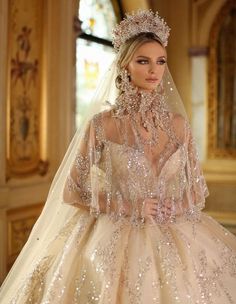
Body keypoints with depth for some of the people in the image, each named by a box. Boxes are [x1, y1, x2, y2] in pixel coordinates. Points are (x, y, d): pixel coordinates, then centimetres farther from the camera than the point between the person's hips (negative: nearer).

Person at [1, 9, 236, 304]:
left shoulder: (178, 124, 5)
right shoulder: (101, 124, -7)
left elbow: (198, 189, 13)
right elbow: (72, 192, -3)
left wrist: (175, 207, -8)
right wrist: (129, 207, -12)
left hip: (175, 239, 4)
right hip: (117, 239, -3)